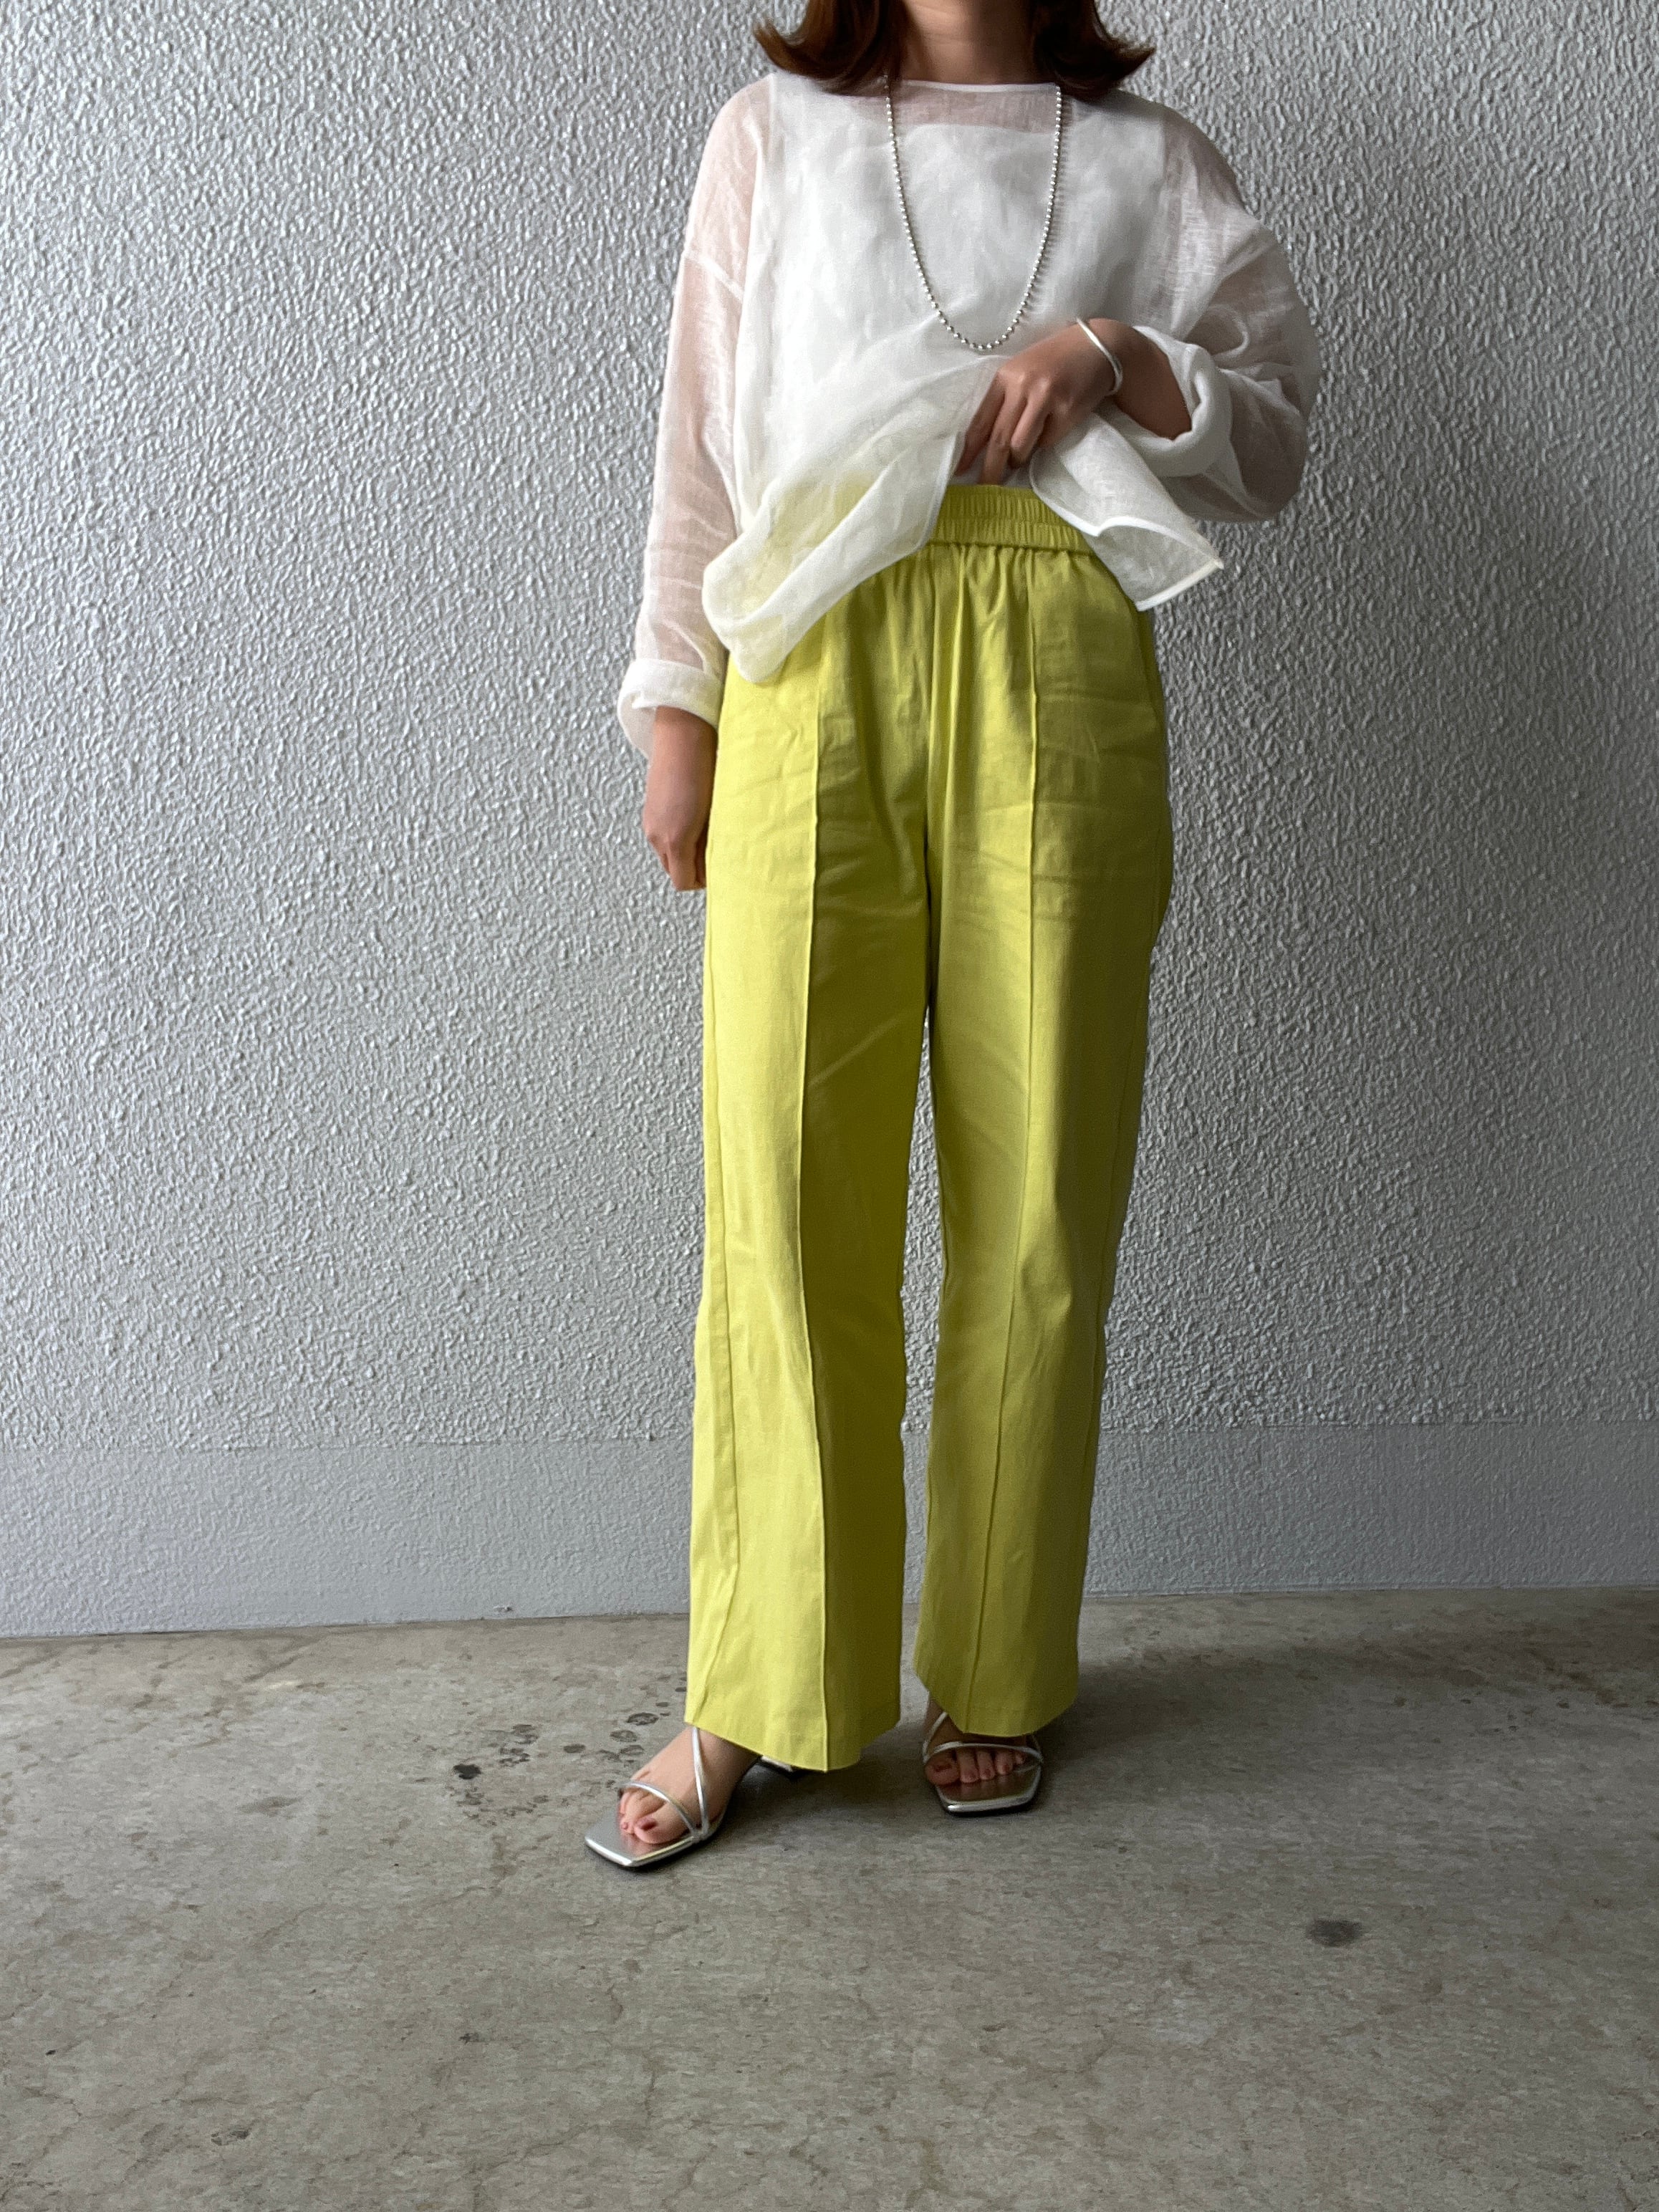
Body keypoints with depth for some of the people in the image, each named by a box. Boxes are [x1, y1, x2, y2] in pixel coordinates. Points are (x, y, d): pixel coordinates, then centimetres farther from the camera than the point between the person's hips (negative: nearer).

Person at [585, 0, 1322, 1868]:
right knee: (784, 1187, -5)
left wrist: (1118, 354, -3)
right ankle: (750, 1695, 9)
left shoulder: (1148, 159, 19)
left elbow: (1274, 440, 15)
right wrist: (677, 700, 6)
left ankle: (998, 1678, 16)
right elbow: (701, 441, 15)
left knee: (1039, 1198, 0)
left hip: (1054, 678, 1)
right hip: (821, 664, 0)